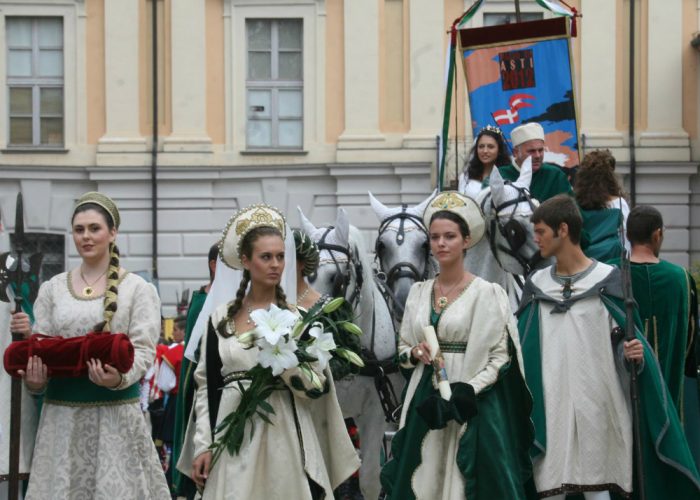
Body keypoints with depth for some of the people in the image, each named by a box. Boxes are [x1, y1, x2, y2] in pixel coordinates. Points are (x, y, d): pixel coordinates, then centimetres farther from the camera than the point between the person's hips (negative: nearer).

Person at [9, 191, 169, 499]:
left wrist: (119, 377, -25)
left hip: (115, 411, -3)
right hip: (61, 413, 3)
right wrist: (34, 377, -11)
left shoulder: (138, 289, 0)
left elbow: (144, 349, -7)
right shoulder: (52, 289, 10)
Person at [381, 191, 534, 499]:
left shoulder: (487, 294, -5)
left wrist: (467, 392, -18)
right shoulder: (419, 292, 9)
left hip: (471, 403, -4)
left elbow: (500, 358, -7)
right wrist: (416, 353, -6)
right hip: (425, 402, 4)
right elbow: (402, 351, 16)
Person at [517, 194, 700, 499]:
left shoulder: (607, 279, -2)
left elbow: (626, 337, 0)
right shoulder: (537, 285, 11)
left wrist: (634, 354, -19)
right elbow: (521, 345, 14)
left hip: (594, 402, -3)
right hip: (548, 405, 3)